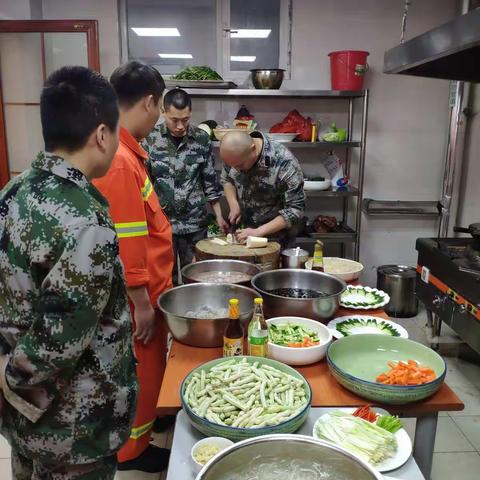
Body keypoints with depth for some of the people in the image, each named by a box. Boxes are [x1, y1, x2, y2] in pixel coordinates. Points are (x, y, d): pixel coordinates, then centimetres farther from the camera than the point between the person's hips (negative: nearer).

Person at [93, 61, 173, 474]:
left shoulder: (126, 151, 6)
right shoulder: (119, 161, -26)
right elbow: (125, 244, -26)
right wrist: (142, 304, -18)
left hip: (146, 289, 9)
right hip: (137, 297, -9)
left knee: (146, 371, 25)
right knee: (140, 373, 10)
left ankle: (145, 421, 45)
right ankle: (133, 447, 31)